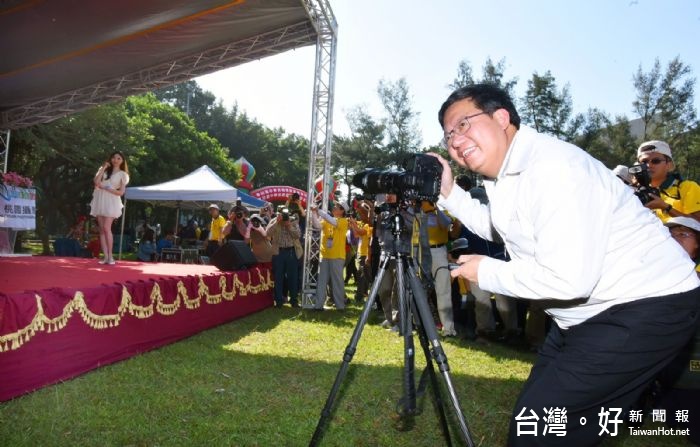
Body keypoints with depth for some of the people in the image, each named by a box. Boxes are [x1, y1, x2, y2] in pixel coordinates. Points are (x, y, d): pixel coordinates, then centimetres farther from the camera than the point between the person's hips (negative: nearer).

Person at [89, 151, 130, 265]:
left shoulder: (123, 174, 6)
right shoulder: (103, 169, 15)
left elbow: (121, 192, -3)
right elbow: (96, 182, -2)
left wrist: (106, 188, -10)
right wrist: (103, 168, -2)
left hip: (111, 202, -4)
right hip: (100, 200, 4)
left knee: (106, 228, -15)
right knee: (102, 229, -1)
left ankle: (110, 256, -10)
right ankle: (105, 256, 0)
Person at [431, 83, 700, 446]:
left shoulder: (552, 166, -25)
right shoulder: (502, 172, 4)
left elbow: (570, 278, -31)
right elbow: (497, 227, 22)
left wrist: (486, 272, -18)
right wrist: (449, 193, 9)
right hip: (586, 311, 10)